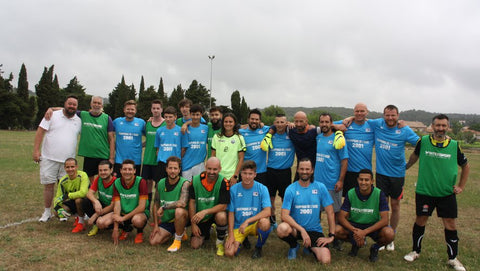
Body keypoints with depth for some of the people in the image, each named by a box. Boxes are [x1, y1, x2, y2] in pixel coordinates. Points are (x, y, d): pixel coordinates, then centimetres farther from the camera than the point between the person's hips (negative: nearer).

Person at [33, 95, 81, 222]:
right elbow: (40, 131, -4)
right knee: (48, 185, 5)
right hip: (49, 159, -2)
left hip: (68, 160, 2)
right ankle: (47, 212, 18)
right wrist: (36, 150, -9)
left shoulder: (78, 121, 9)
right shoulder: (53, 115, 0)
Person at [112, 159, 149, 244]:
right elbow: (117, 205, -12)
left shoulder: (141, 182, -19)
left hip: (140, 212, -4)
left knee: (137, 220, -39)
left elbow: (142, 207, -20)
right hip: (124, 212, 4)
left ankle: (140, 231, 1)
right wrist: (116, 229, -19)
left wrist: (124, 218, -24)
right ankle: (126, 229, 12)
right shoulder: (117, 183, -7)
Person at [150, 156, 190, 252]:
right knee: (153, 242, -9)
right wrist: (155, 225, 2)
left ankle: (178, 240, -12)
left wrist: (164, 207, -24)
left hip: (180, 219, -5)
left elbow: (182, 203, -33)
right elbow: (156, 205, 6)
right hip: (166, 220, 5)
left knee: (179, 211, -37)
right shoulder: (160, 183, -1)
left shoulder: (185, 183, -18)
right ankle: (181, 233, 16)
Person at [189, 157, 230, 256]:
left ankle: (220, 243, -8)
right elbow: (192, 202, -5)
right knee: (194, 245, -5)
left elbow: (223, 206, -21)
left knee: (221, 216, -37)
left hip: (216, 213, -2)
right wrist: (193, 224, -6)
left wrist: (205, 212, -33)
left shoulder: (223, 182, -20)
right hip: (200, 218, 3)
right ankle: (205, 232, 31)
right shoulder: (196, 180, -13)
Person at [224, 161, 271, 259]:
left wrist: (247, 221, -27)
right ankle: (243, 240, 17)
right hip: (238, 226, 1)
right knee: (229, 253, -20)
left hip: (255, 224, -1)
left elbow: (267, 212, -20)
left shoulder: (262, 188, -9)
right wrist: (231, 235, -8)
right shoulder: (234, 189, -5)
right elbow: (231, 213, -1)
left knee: (265, 222, -35)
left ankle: (258, 247, -3)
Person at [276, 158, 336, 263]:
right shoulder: (291, 189, -7)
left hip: (314, 230, 1)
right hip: (295, 228, -1)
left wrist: (331, 236, -5)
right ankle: (293, 246, 2)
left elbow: (330, 212, 1)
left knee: (325, 260, -21)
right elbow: (285, 215, -14)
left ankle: (309, 246, 16)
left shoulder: (320, 187, -2)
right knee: (282, 229, -36)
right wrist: (302, 230, -24)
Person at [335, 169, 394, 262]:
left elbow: (384, 220, -21)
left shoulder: (379, 194, -16)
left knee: (389, 234, -32)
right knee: (337, 231, -27)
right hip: (354, 225, 1)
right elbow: (341, 217, -13)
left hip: (373, 226, -1)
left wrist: (364, 232, -32)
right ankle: (356, 243, 6)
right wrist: (355, 230, -32)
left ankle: (375, 247, 3)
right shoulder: (350, 194, -12)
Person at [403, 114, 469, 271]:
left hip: (447, 193, 1)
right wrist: (405, 166, 18)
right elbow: (415, 156, 16)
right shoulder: (423, 141, -5)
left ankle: (453, 258, 23)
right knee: (420, 221, 8)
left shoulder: (454, 145, -2)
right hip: (424, 191, -1)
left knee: (450, 224, 5)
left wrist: (461, 186, 8)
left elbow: (465, 166, 13)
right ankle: (415, 251, 26)